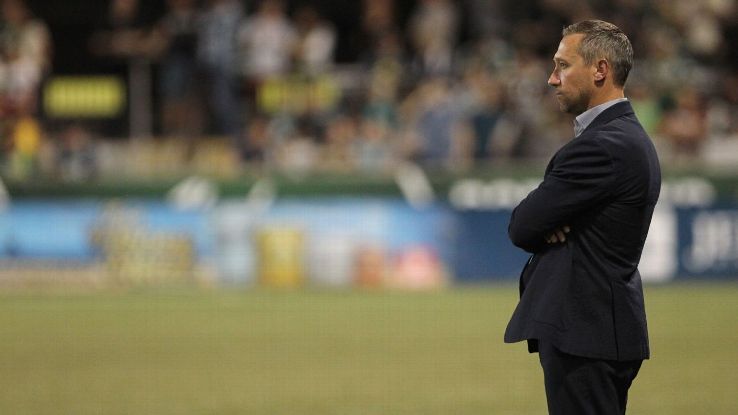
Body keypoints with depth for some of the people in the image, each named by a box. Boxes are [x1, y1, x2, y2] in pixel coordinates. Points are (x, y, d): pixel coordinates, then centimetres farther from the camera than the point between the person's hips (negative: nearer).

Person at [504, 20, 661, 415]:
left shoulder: (602, 145, -17)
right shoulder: (629, 138, 17)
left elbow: (522, 228, -14)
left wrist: (542, 227, 7)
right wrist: (548, 225, -5)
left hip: (583, 331, -10)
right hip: (607, 326, 10)